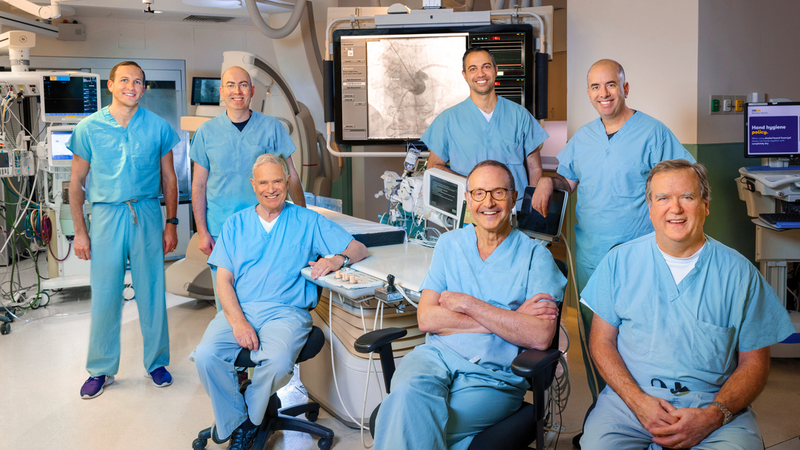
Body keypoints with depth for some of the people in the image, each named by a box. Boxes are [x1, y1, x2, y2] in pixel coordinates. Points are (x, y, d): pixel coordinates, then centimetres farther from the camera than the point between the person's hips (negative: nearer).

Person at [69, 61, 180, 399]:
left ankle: (156, 362, 22)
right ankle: (101, 369, 20)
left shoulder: (158, 127, 3)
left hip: (147, 214, 1)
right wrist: (79, 231, 1)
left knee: (152, 292, 6)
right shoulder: (88, 128, 2)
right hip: (106, 215, 0)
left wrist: (171, 223, 4)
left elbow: (168, 178, 9)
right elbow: (76, 181, 6)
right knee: (104, 295, 4)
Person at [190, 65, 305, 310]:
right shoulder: (206, 132, 3)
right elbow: (199, 185, 6)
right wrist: (202, 232, 1)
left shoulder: (272, 127, 1)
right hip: (220, 232, 1)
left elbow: (290, 175, 6)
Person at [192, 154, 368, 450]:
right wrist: (238, 321, -11)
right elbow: (223, 280, 7)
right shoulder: (236, 224, 16)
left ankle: (248, 419, -1)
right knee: (206, 356, -26)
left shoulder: (307, 221, 11)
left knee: (278, 362, -32)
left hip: (286, 312, -2)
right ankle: (237, 426, -3)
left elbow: (359, 249, 8)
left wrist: (336, 259, -16)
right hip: (238, 309, 2)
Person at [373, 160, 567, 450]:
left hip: (493, 375, -3)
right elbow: (426, 319, 2)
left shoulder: (535, 257, 4)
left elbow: (541, 337, -10)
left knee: (406, 421, -29)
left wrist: (468, 304, -9)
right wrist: (509, 319, -6)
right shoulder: (449, 244, 14)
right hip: (437, 356, 3)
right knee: (408, 392, -33)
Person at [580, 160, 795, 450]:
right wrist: (638, 401, -11)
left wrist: (713, 415, -12)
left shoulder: (738, 272, 4)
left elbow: (754, 363, 4)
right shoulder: (620, 261, 5)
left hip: (715, 403, 0)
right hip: (630, 397, 0)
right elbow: (602, 342, 4)